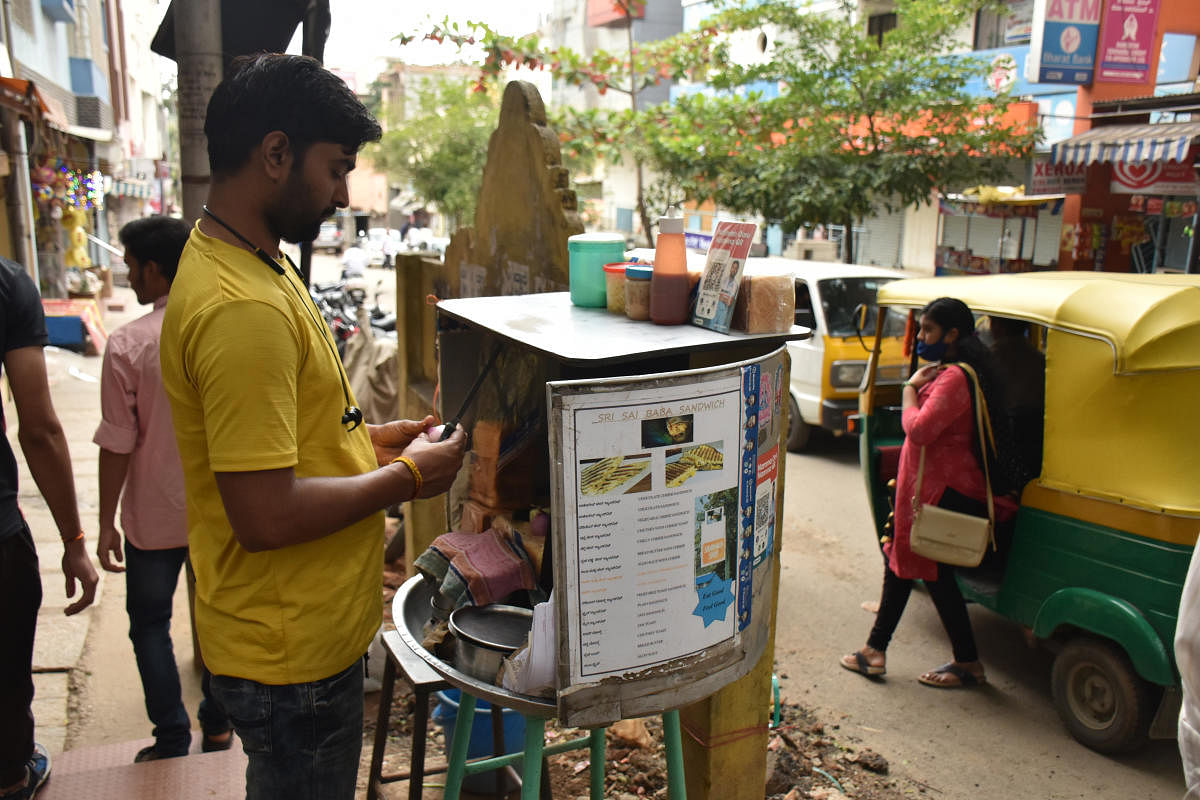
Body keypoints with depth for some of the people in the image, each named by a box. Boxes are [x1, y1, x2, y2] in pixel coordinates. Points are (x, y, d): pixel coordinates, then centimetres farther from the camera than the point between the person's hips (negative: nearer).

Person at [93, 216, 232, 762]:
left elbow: (117, 445, -13)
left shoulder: (128, 344, -16)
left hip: (155, 516, -3)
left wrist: (106, 523, -2)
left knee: (150, 623, 15)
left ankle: (173, 744, 20)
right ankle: (217, 729, 30)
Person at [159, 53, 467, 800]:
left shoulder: (244, 263, 6)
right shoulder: (242, 307, -28)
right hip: (293, 654, -10)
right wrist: (406, 477, -17)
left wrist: (366, 438, 6)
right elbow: (266, 515, -30)